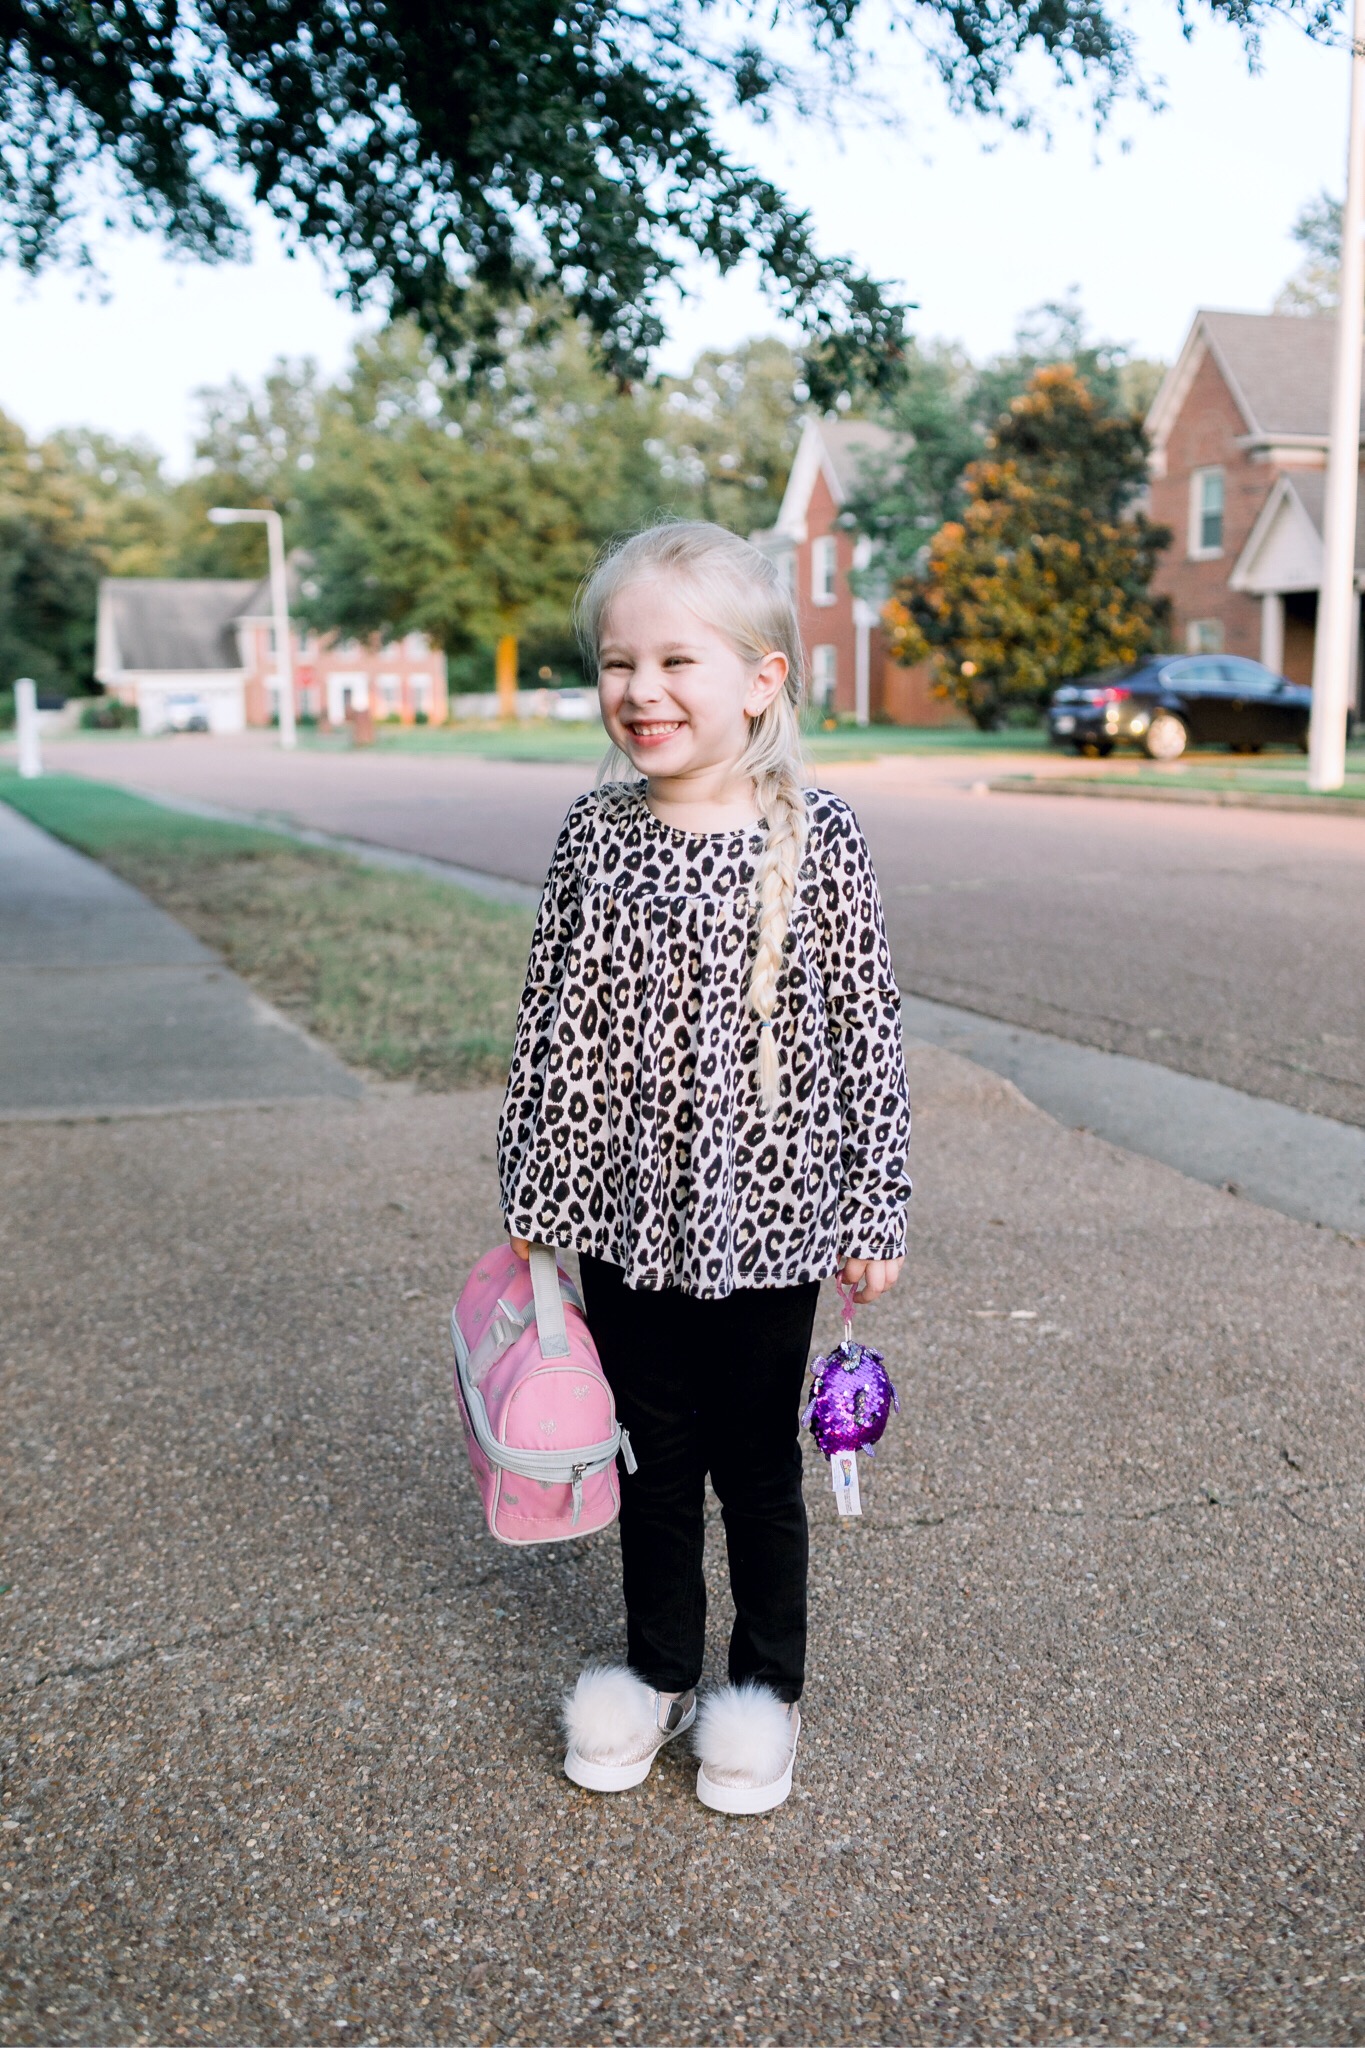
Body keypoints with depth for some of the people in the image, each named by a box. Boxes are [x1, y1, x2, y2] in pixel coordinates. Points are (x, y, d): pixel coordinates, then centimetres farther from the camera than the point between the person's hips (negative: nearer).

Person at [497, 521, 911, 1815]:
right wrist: (531, 1193, 5)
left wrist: (875, 1215, -5)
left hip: (767, 1218, -2)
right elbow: (553, 1023, 4)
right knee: (652, 1456, 17)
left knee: (758, 1466, 13)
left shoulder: (817, 844, -10)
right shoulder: (596, 836, -2)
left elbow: (867, 1030, -6)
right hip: (626, 1216, 3)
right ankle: (658, 1670, 38)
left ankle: (766, 1685, 35)